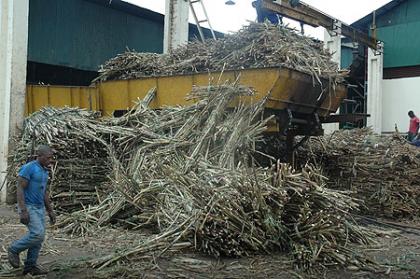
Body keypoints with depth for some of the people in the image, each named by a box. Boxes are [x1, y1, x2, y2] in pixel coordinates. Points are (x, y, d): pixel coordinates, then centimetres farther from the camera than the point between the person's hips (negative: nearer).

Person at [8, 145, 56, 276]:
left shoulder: (44, 171, 11)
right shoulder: (28, 168, -16)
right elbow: (19, 189, -19)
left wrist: (50, 211, 15)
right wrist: (23, 211, -25)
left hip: (39, 208, 8)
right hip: (28, 207, -8)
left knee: (39, 237, 5)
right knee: (38, 234, -17)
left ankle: (30, 266, 13)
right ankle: (14, 249, 5)